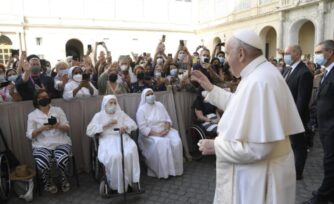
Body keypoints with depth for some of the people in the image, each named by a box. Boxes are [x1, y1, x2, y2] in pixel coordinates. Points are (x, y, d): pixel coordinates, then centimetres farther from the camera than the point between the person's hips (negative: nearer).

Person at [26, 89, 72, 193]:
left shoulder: (58, 110, 12)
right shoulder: (32, 115, 9)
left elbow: (67, 128, 7)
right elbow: (30, 135, 3)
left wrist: (58, 126, -15)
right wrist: (42, 128, -14)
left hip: (61, 143, 0)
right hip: (42, 145, 0)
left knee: (62, 160, -31)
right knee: (42, 163, -30)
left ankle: (63, 177, 5)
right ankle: (48, 181, 6)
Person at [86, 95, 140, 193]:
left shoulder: (121, 113, 22)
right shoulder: (99, 115, 14)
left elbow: (134, 125, 15)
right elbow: (89, 131, 1)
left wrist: (126, 127, -8)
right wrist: (106, 125, -6)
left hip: (122, 138, 2)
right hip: (107, 140, -2)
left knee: (131, 152, -32)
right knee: (115, 156, -35)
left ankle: (133, 180, -24)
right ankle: (116, 184, -21)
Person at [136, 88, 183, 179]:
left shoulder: (159, 105, 11)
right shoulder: (141, 110, -4)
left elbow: (168, 119, 9)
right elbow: (143, 128, -12)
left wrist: (166, 129, -12)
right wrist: (156, 134, -21)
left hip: (165, 131, 5)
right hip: (150, 134, -4)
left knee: (176, 141, -23)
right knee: (161, 143, -34)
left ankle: (175, 168, -9)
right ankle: (162, 171, -21)